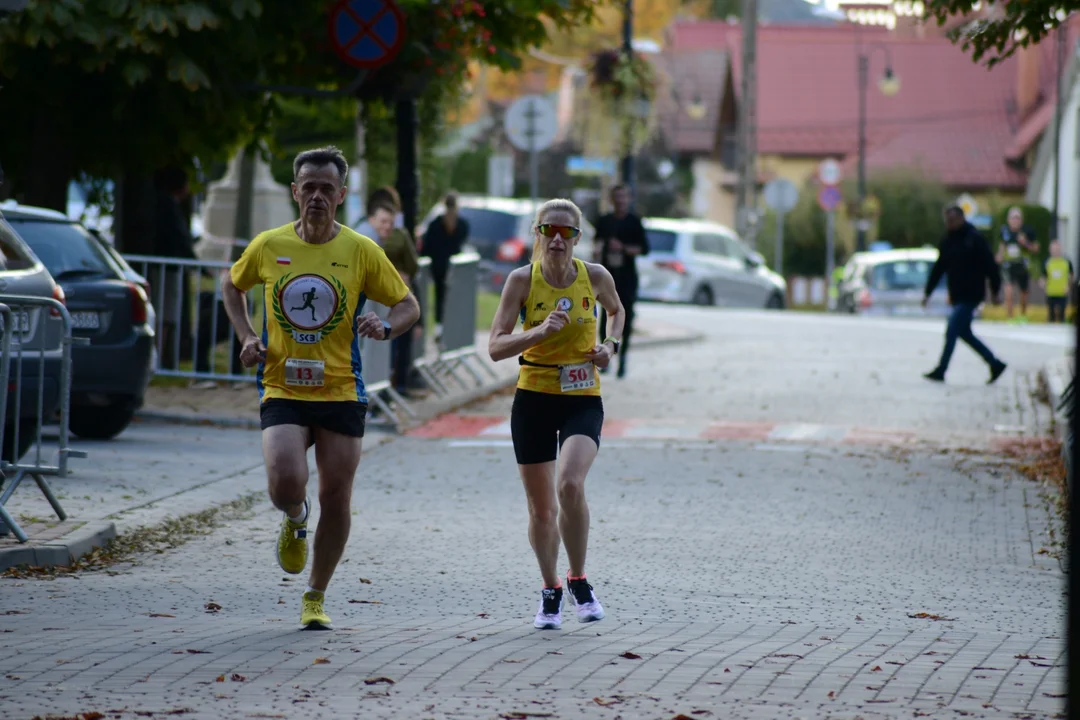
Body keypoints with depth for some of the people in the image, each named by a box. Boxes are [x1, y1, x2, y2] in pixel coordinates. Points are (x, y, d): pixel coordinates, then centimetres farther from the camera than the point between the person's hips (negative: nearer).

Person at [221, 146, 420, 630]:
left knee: (336, 498, 3)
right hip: (282, 390, 0)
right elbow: (232, 286, 21)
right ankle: (295, 520, 17)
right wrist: (247, 337, 6)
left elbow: (408, 305, 6)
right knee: (285, 484, -22)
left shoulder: (361, 251, -1)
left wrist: (386, 328, -17)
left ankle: (316, 597, 22)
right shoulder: (268, 246, 2)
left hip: (341, 393, 0)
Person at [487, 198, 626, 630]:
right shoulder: (522, 280, -8)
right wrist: (539, 332, -27)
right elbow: (496, 347, -12)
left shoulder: (595, 277, -4)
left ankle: (578, 580, -5)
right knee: (541, 507, 7)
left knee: (571, 485, -25)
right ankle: (550, 591, 30)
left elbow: (616, 310, 20)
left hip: (583, 400, -1)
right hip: (533, 399, 1)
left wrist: (611, 345, 2)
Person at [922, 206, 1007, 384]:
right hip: (957, 296, 8)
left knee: (952, 331, -10)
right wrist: (928, 292, 13)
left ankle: (940, 371, -7)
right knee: (964, 332, 11)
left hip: (970, 296, -8)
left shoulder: (975, 239, -10)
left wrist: (995, 291, -9)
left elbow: (990, 266, -10)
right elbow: (938, 269, 15)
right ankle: (995, 364, 21)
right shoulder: (948, 241, 10)